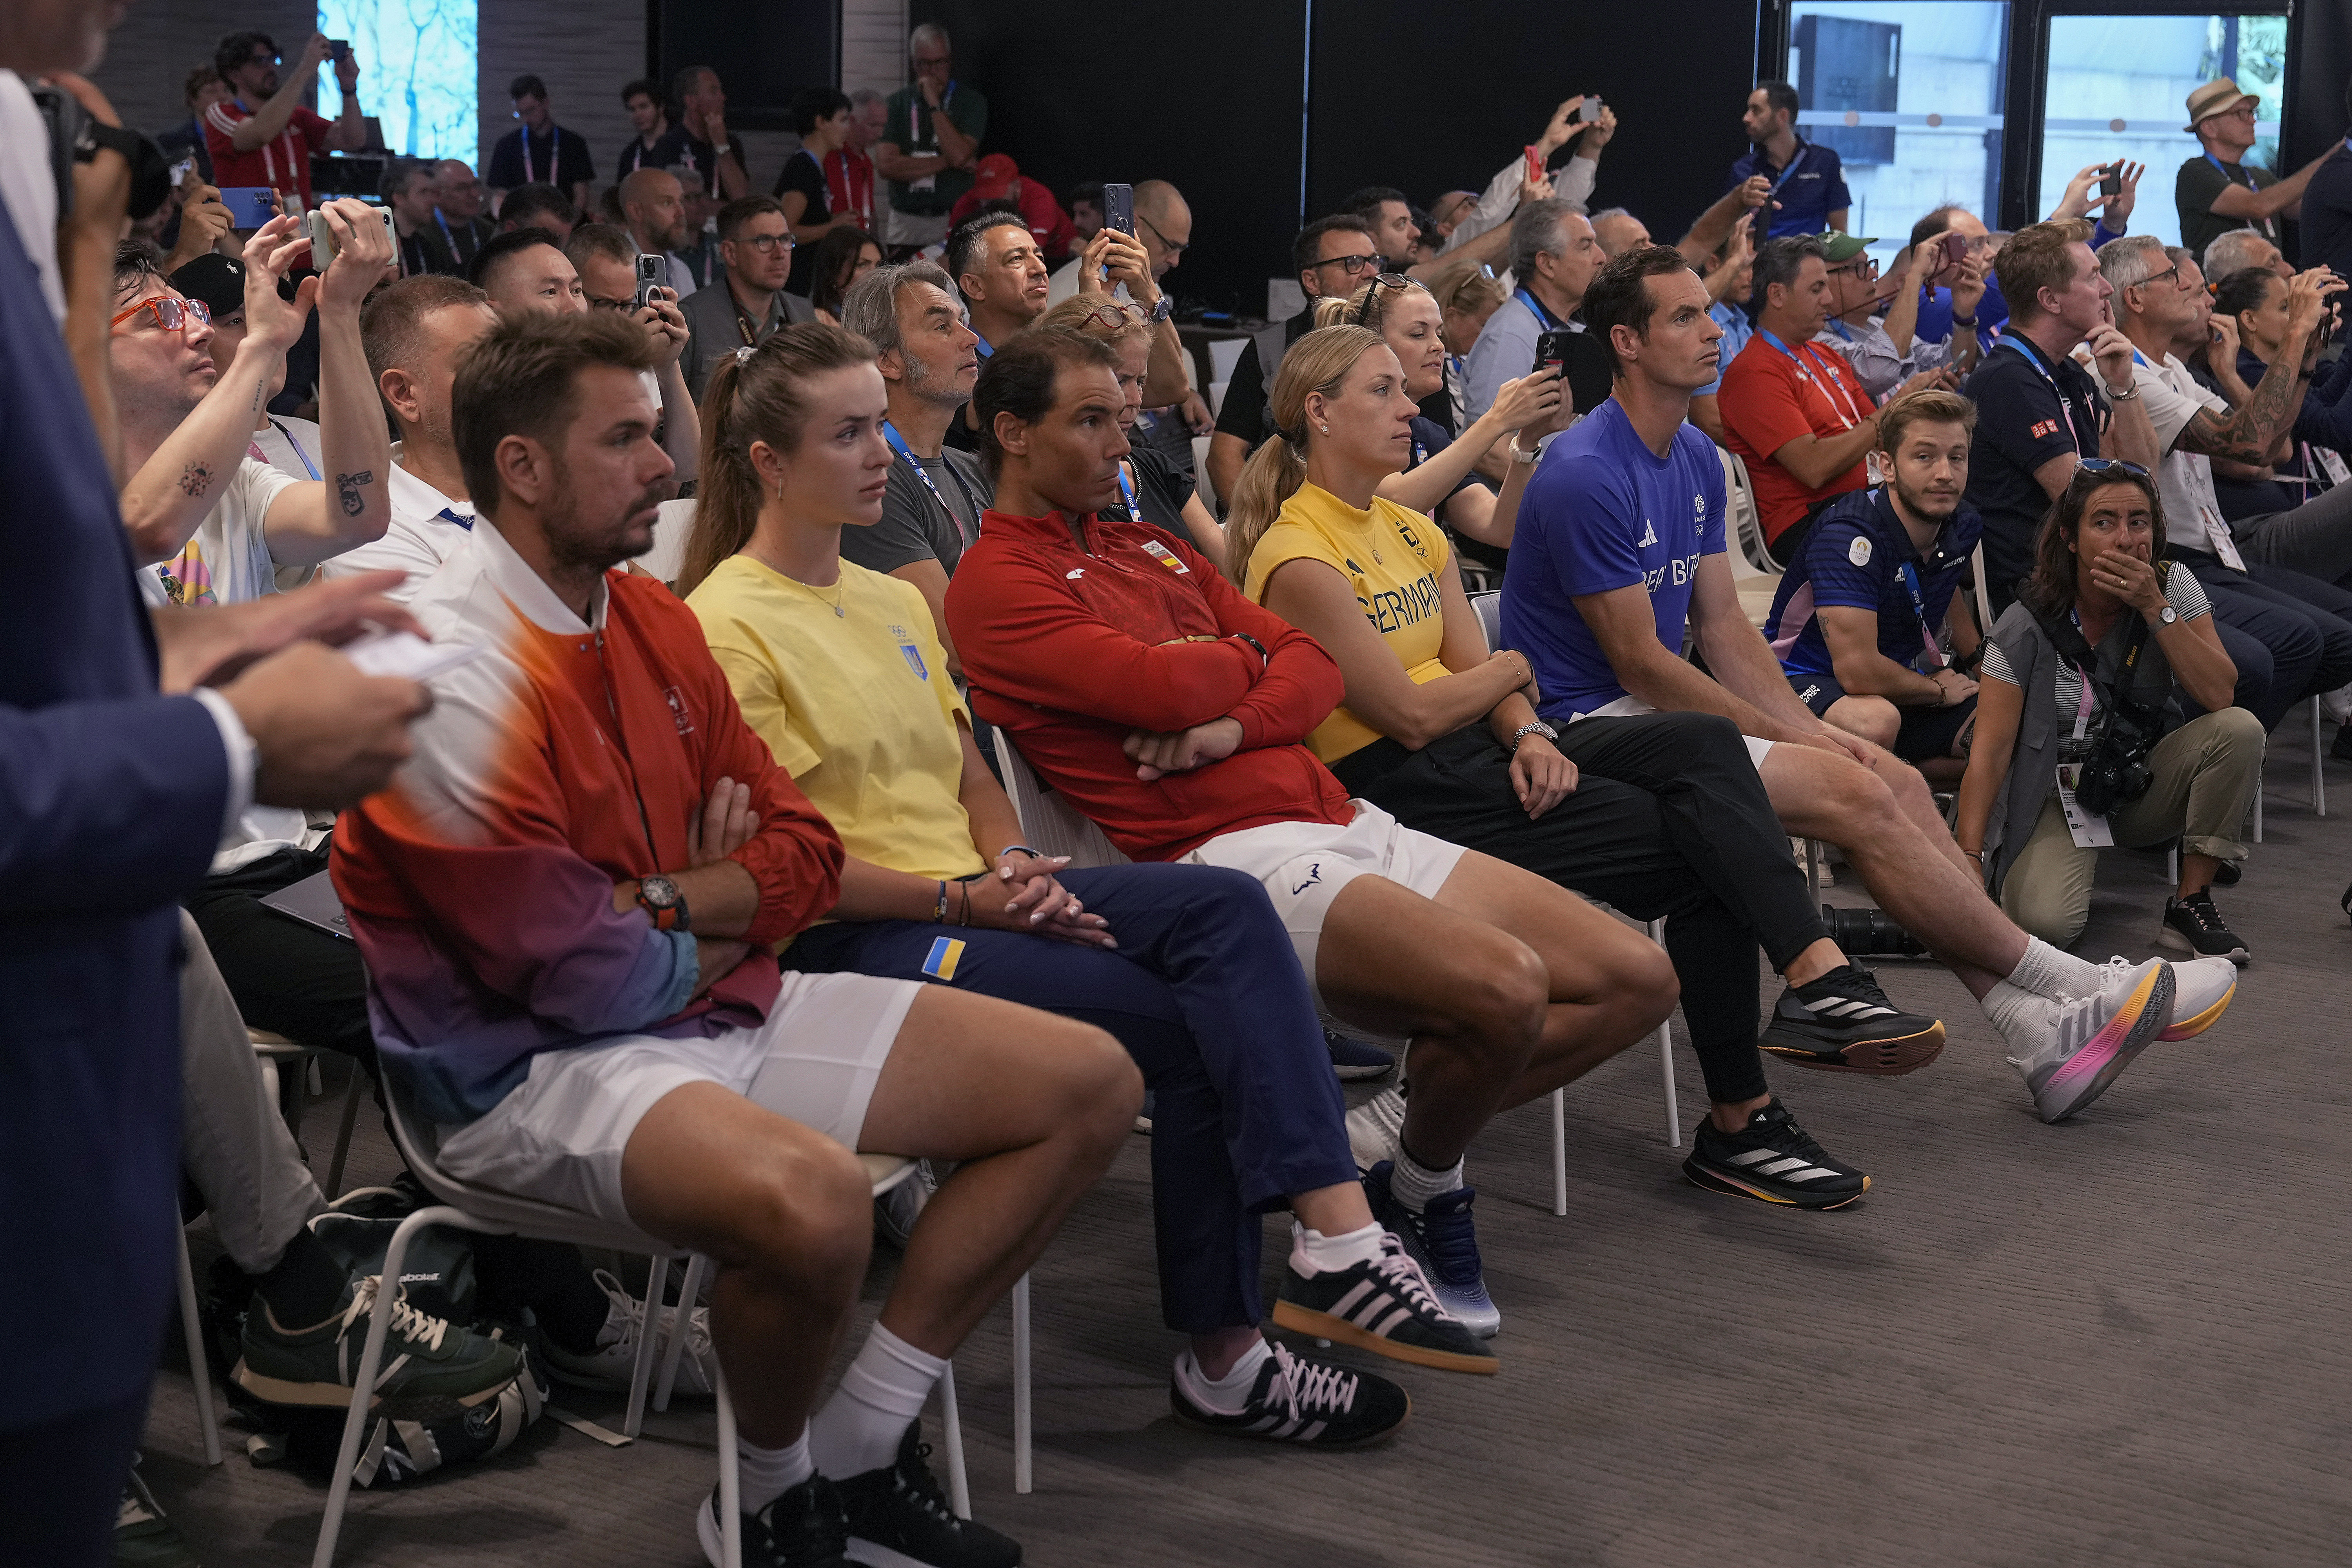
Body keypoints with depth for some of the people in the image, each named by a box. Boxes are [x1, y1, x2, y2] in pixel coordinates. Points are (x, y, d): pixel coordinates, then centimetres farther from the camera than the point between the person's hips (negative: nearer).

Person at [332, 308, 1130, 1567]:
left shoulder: (652, 617, 10)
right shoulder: (452, 669, -18)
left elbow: (803, 855, 10)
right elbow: (572, 973, -20)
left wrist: (657, 899, -9)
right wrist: (704, 932, 0)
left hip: (717, 1005, 9)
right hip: (533, 1068, -9)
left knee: (1088, 1085, 3)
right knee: (810, 1198, -39)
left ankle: (859, 1453, 6)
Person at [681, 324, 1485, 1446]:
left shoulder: (894, 602, 22)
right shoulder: (728, 625, -6)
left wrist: (1015, 868, -2)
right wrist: (962, 900, -17)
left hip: (969, 900, 8)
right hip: (853, 942, -7)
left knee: (1225, 906, -20)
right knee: (1197, 1025, -21)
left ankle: (1336, 1238, -29)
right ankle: (1226, 1356, -13)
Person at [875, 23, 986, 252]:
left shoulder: (970, 101, 2)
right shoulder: (897, 103, 8)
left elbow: (960, 155, -13)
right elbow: (886, 166, -5)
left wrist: (934, 105, -11)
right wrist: (947, 162, -8)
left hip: (954, 225, -2)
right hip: (904, 226, 2)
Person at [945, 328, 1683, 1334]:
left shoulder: (1152, 551, 24)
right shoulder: (997, 582, -3)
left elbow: (1312, 664, 16)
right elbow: (1163, 687, -17)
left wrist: (1236, 725, -7)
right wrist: (1238, 657, 7)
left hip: (1344, 822, 9)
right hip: (1232, 856, -9)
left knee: (1636, 979, 0)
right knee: (1503, 986, -30)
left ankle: (1388, 1140, 10)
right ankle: (1424, 1184, 1)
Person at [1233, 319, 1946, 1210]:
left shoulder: (1410, 532, 17)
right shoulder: (1300, 559, -12)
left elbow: (1480, 681, 10)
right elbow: (1412, 715, -15)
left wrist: (1529, 735, -12)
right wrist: (1510, 669, 3)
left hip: (1475, 750, 8)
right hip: (1392, 791, -8)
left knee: (1702, 743, -18)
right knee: (1706, 852, -17)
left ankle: (1820, 979, -30)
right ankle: (1737, 1124, -14)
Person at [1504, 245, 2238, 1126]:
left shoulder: (1694, 459, 11)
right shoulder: (1586, 475, -18)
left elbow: (1722, 626, 13)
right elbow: (1640, 663, -17)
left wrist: (1808, 728, -2)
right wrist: (1791, 740, -12)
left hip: (1672, 707, 9)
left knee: (1895, 780, -6)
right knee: (1854, 794, -20)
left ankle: (2040, 1034, -7)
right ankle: (2070, 985, -9)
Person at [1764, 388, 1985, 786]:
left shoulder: (1962, 526, -1)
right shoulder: (1849, 535, -25)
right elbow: (1859, 672, -31)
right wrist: (1940, 690, -13)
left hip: (1902, 683, 8)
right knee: (1874, 723, -41)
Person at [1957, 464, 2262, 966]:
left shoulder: (2172, 586, -8)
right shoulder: (2028, 626, -17)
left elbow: (2218, 695, -19)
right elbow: (1991, 748, -21)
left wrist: (2155, 608, -26)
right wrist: (1968, 860, -30)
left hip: (2144, 786, 4)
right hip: (2059, 795, -4)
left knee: (2240, 729, -25)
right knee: (2045, 922, -31)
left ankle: (2191, 904, -13)